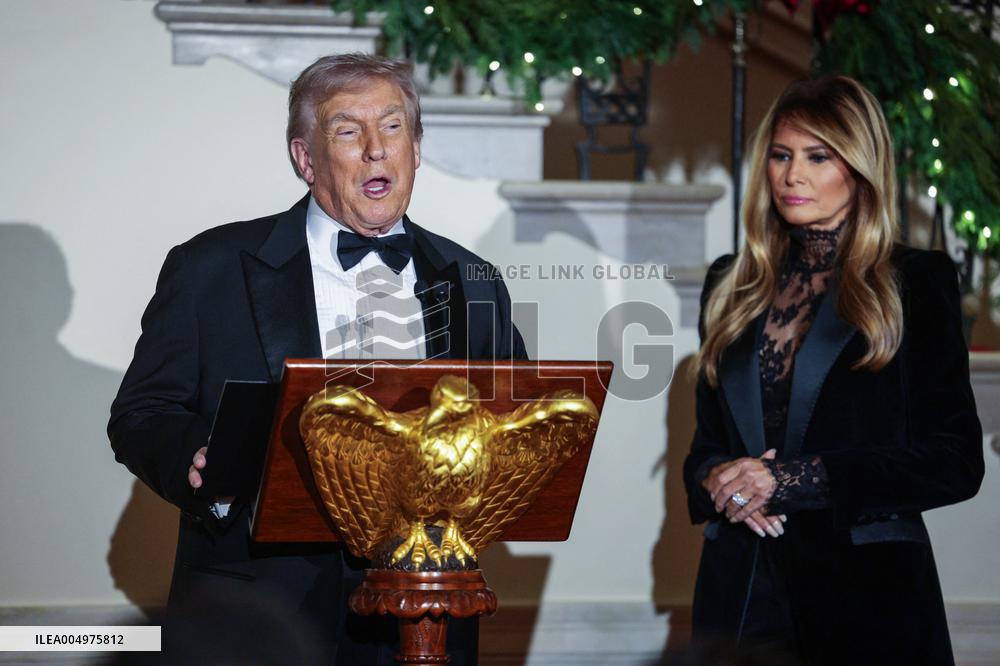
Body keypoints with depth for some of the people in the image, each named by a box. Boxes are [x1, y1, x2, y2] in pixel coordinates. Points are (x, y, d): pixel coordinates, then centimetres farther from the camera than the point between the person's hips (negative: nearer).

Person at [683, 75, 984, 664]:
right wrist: (717, 479, -6)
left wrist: (791, 478, -15)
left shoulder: (916, 283, -2)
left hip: (868, 590, -4)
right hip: (742, 588, 4)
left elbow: (955, 461, -8)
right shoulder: (732, 286, 12)